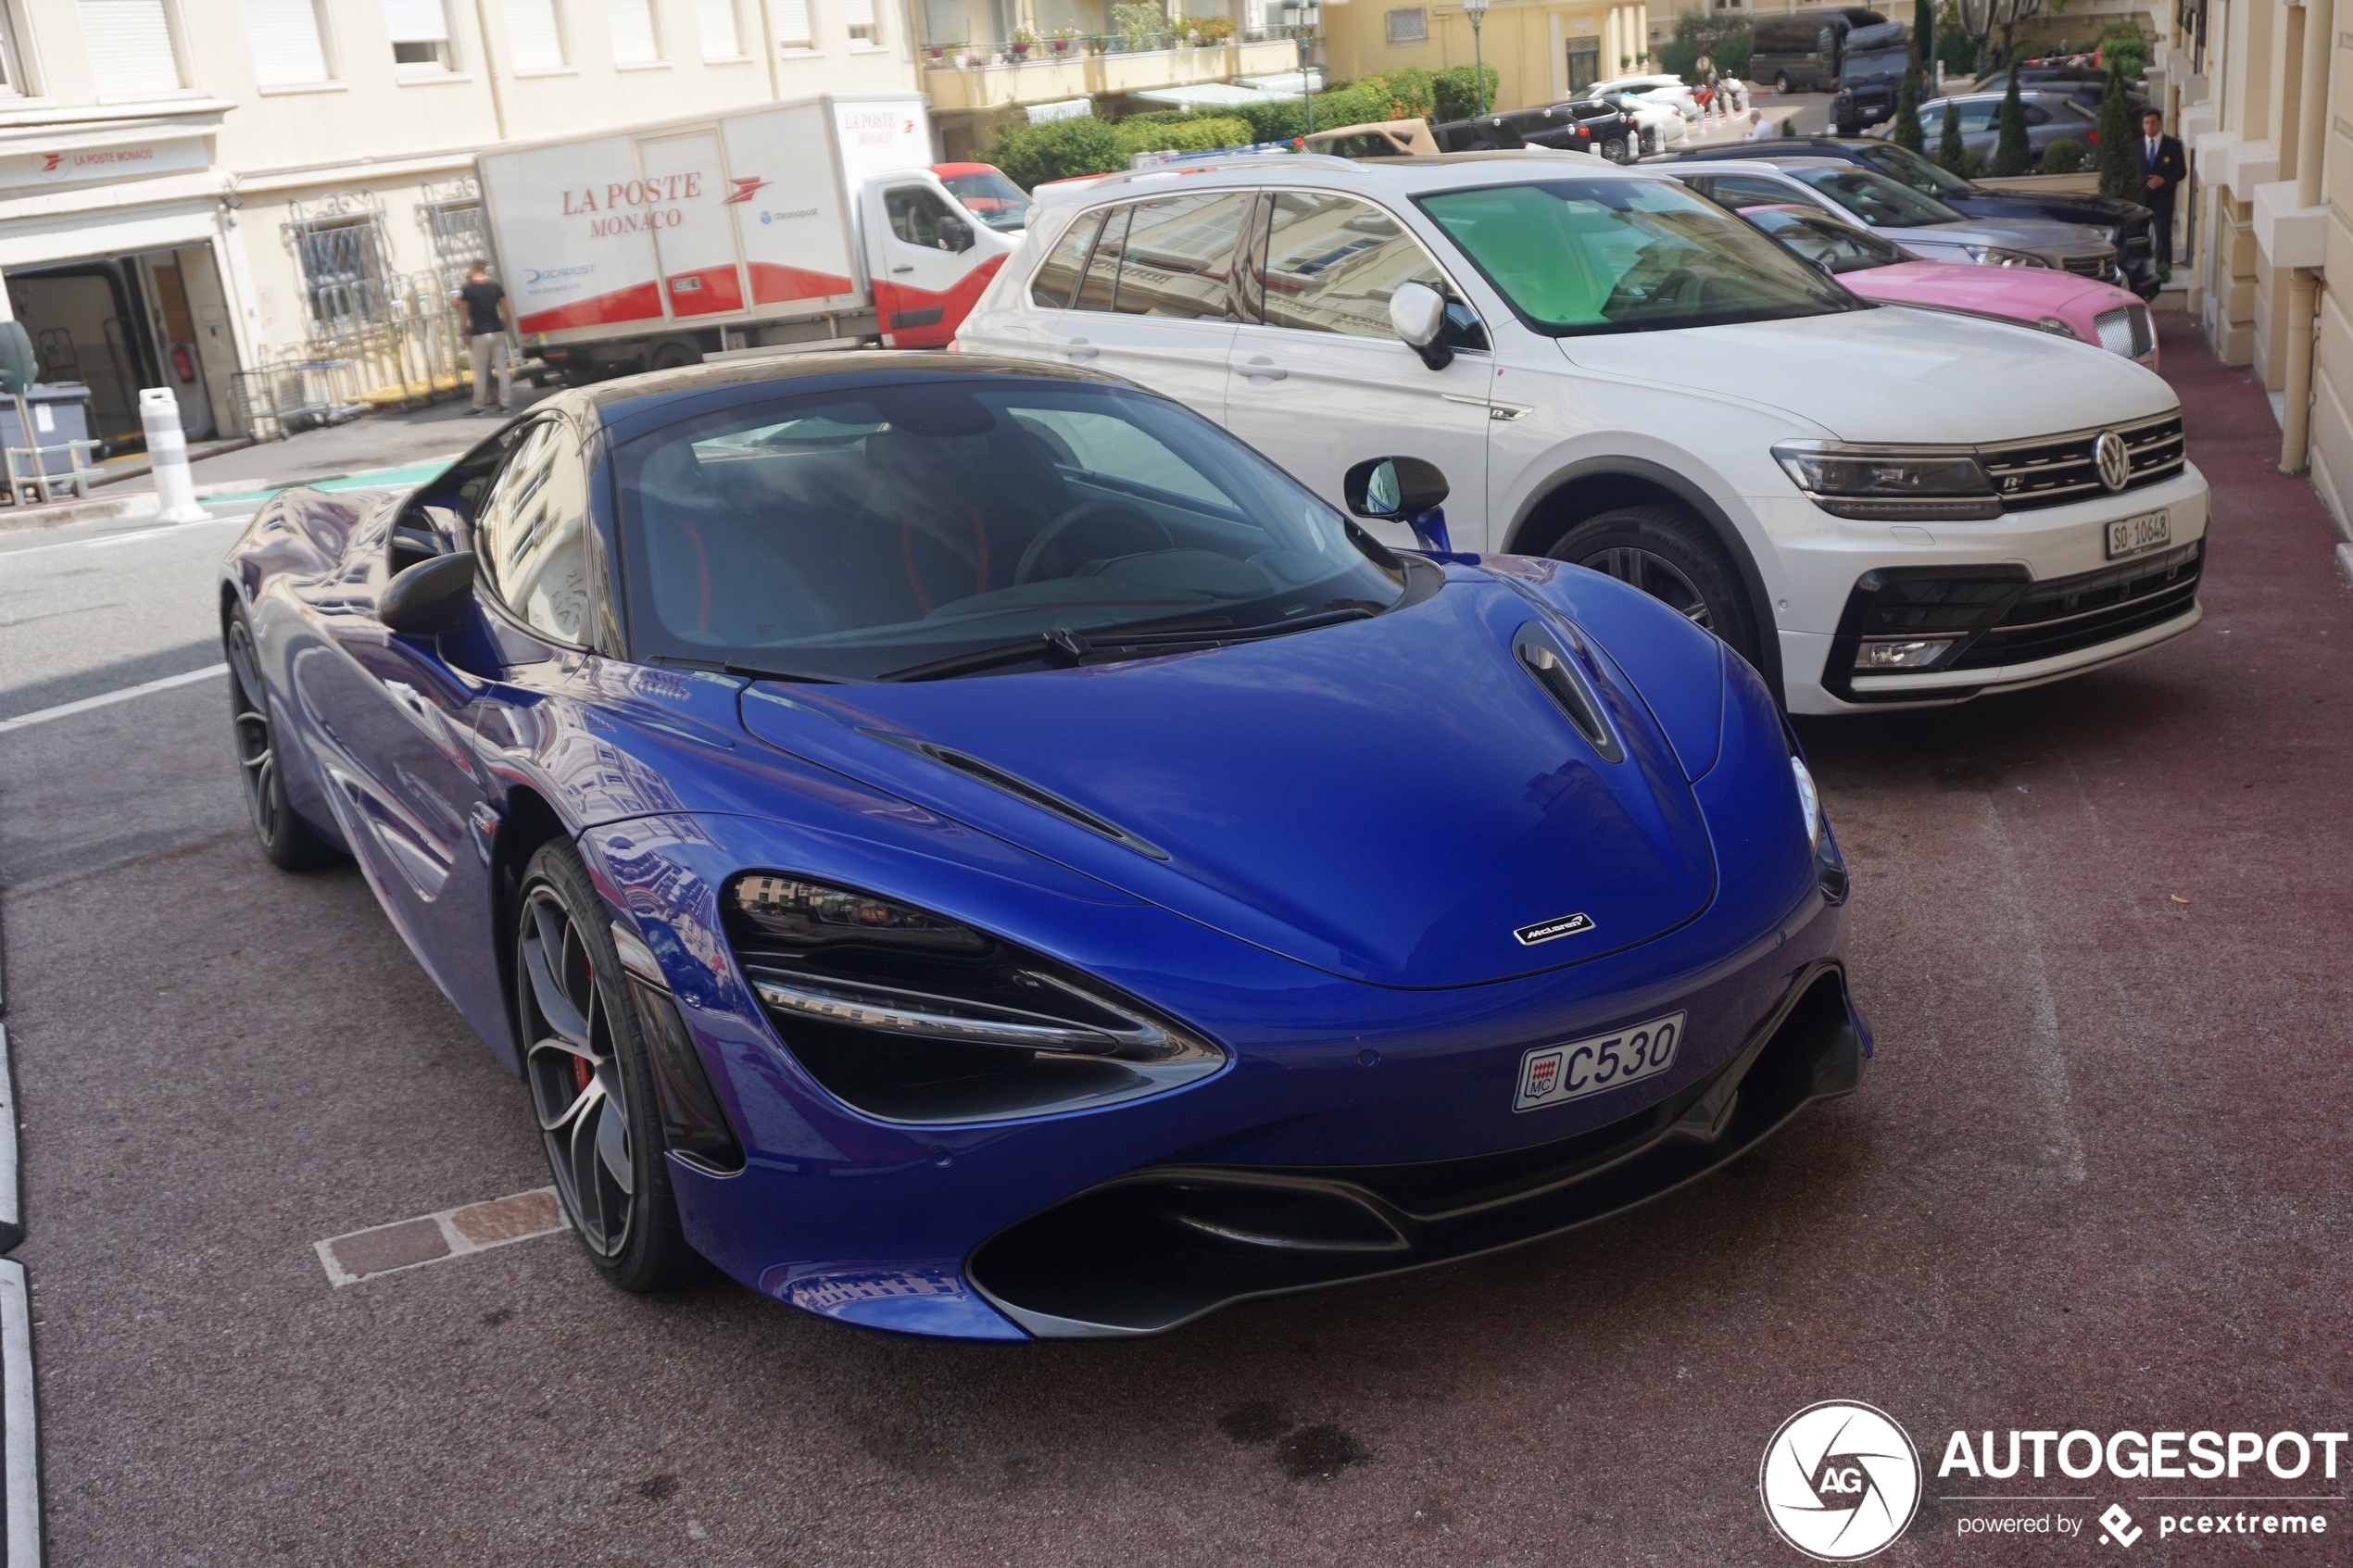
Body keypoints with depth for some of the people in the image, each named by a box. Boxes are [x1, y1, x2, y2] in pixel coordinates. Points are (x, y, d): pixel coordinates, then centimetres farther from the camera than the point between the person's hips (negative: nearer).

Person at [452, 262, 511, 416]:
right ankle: (505, 403, 4)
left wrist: (463, 330, 10)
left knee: (481, 372, 3)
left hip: (480, 335, -2)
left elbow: (464, 314, -2)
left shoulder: (467, 290, -5)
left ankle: (478, 406, 7)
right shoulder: (495, 288, 3)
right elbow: (507, 313, 3)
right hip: (497, 333, 3)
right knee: (502, 368, 5)